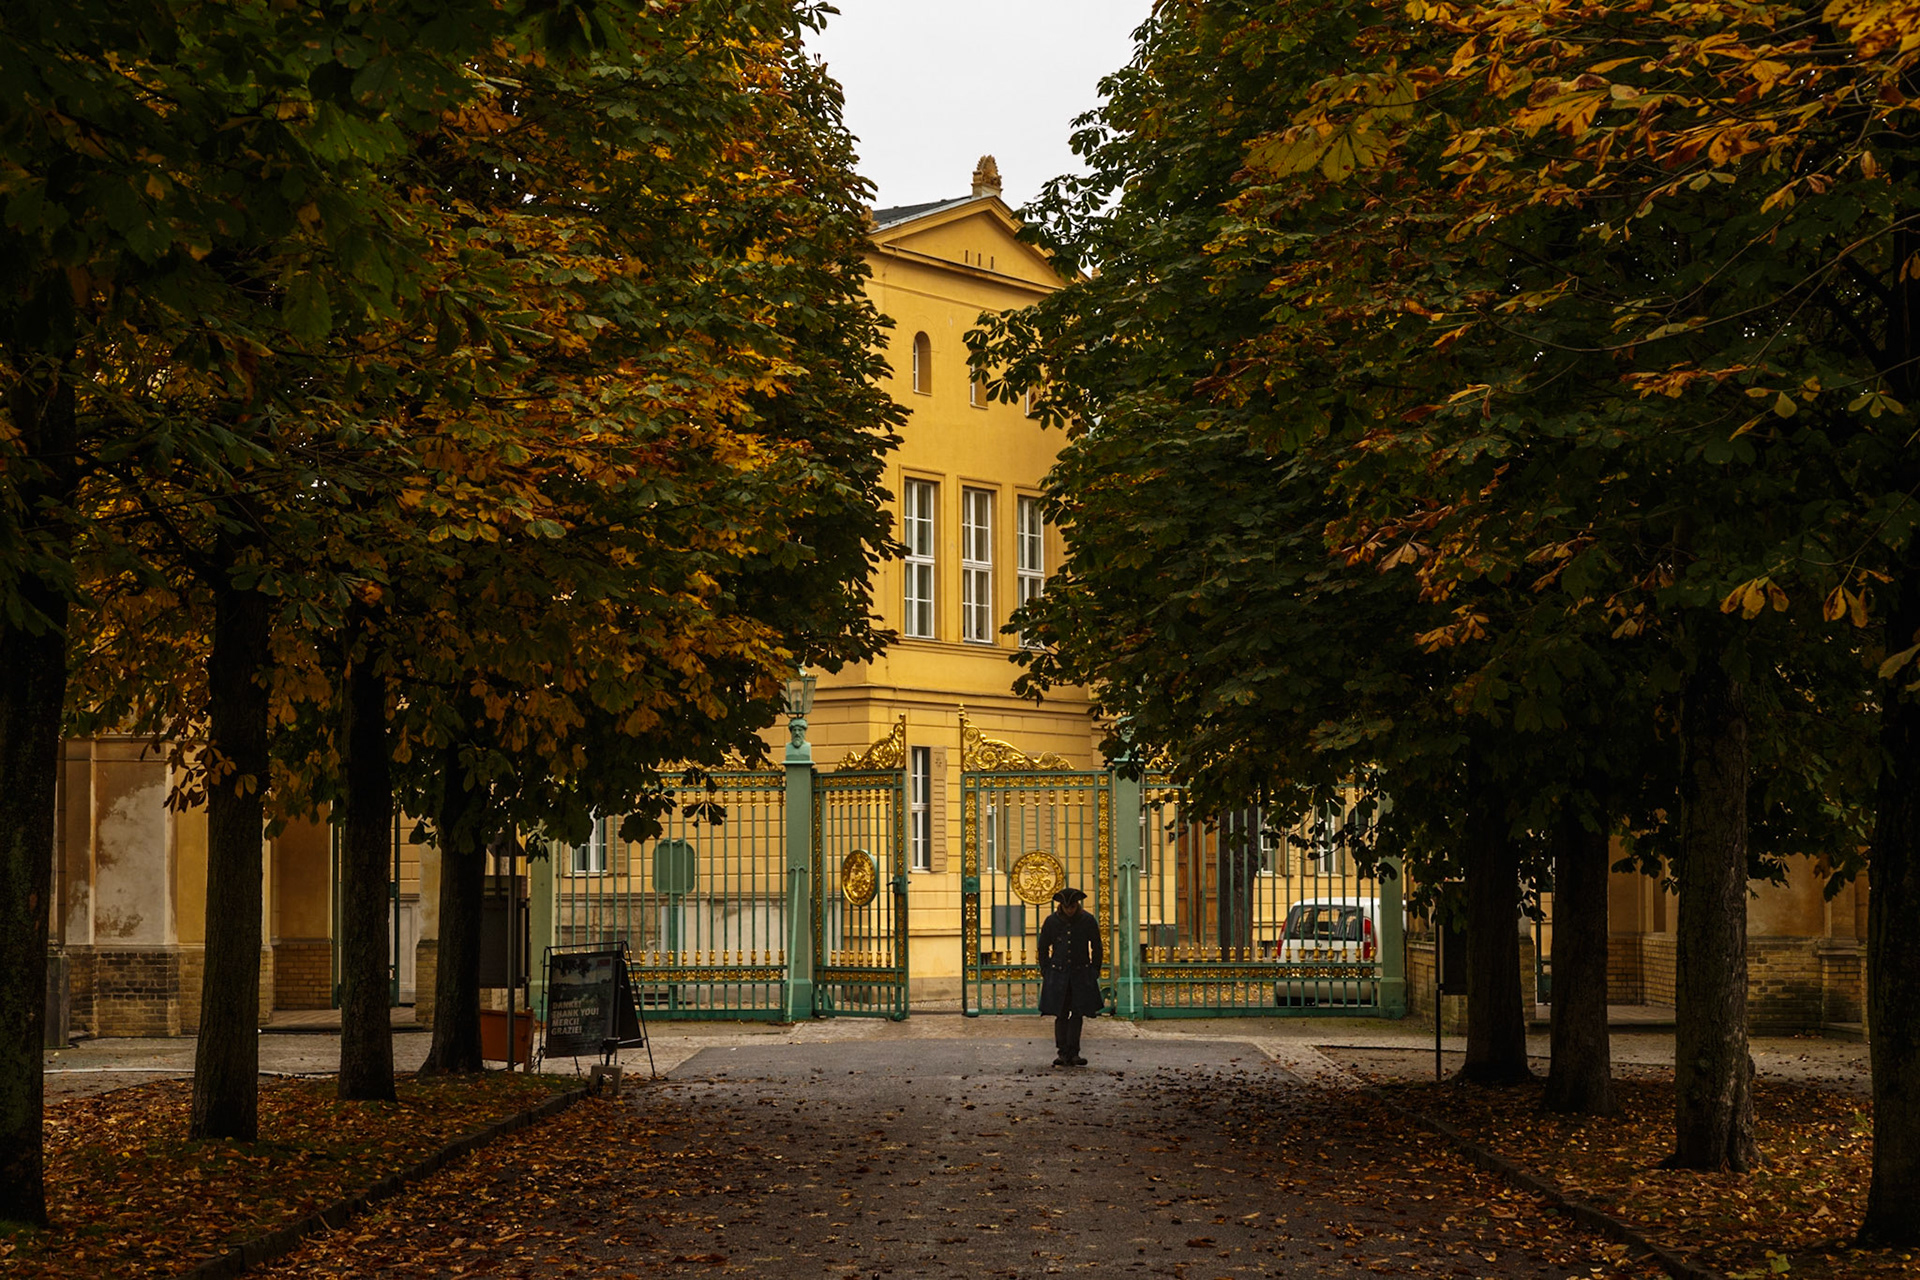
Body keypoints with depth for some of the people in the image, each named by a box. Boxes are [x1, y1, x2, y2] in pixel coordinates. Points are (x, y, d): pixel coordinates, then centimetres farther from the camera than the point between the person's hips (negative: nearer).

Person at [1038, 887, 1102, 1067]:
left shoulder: (1088, 921, -1)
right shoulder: (1051, 922, 0)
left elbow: (1096, 948, 9)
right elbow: (1043, 949, 8)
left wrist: (1094, 972, 4)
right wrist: (1045, 973, 3)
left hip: (1081, 973, 0)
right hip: (1058, 974, 0)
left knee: (1077, 1014, -2)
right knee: (1061, 1015, -3)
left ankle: (1073, 1053, 2)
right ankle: (1062, 1053, 1)